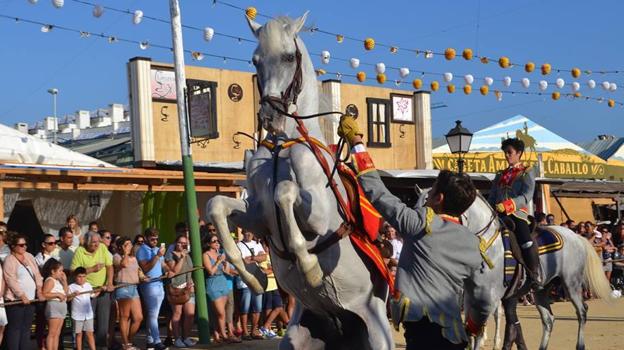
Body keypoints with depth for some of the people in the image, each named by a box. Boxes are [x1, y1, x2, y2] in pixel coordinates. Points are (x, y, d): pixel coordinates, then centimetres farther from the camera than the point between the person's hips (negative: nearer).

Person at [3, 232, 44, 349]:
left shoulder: (29, 256, 13)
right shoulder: (9, 260, -7)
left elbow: (37, 274, 11)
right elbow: (11, 281, -14)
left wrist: (39, 288, -3)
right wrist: (22, 296, -17)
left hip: (30, 299, 6)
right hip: (16, 300, -6)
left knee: (26, 328, 9)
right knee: (15, 328, -4)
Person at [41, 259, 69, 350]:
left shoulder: (58, 281, 19)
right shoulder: (50, 280, -9)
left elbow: (65, 293, 20)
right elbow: (44, 295, -19)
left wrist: (64, 281, 13)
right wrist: (57, 294, -21)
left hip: (61, 307, 9)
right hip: (54, 306, -9)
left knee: (57, 334, 9)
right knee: (52, 333, -9)